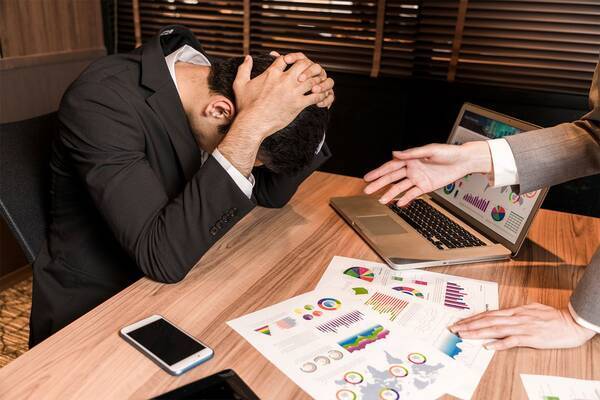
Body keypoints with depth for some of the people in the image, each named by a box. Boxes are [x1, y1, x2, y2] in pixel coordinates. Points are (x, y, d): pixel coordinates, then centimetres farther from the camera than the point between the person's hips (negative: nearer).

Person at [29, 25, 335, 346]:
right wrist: (251, 126, -37)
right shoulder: (101, 100, -26)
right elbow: (164, 257, -34)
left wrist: (310, 104, -15)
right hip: (91, 309, -5)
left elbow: (271, 192, 1)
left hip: (168, 287, 6)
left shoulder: (210, 76, -6)